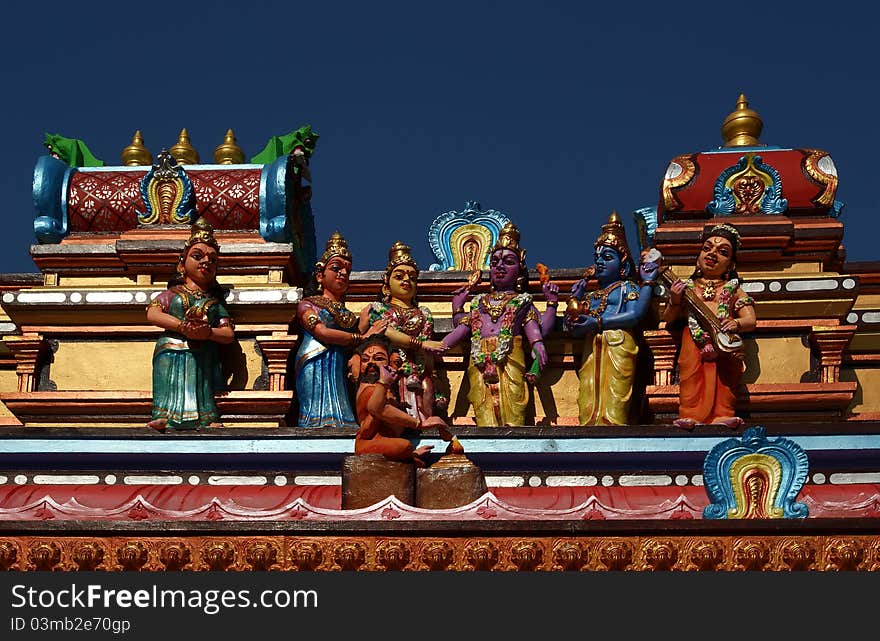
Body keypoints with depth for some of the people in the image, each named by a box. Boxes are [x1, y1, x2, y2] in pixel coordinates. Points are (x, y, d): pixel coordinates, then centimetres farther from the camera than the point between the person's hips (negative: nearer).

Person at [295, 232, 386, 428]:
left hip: (341, 369, 4)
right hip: (317, 367, -4)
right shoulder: (308, 304, 15)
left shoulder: (349, 315, 29)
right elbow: (321, 333, -3)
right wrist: (363, 337, 1)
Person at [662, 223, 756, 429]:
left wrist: (737, 324, -16)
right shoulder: (686, 288, 22)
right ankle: (690, 415, -26)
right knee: (691, 377, -21)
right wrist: (674, 302, 0)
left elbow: (751, 321, 8)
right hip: (694, 341, 0)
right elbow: (668, 319, 22)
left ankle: (722, 415, -20)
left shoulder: (733, 290, 19)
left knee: (724, 377, -19)